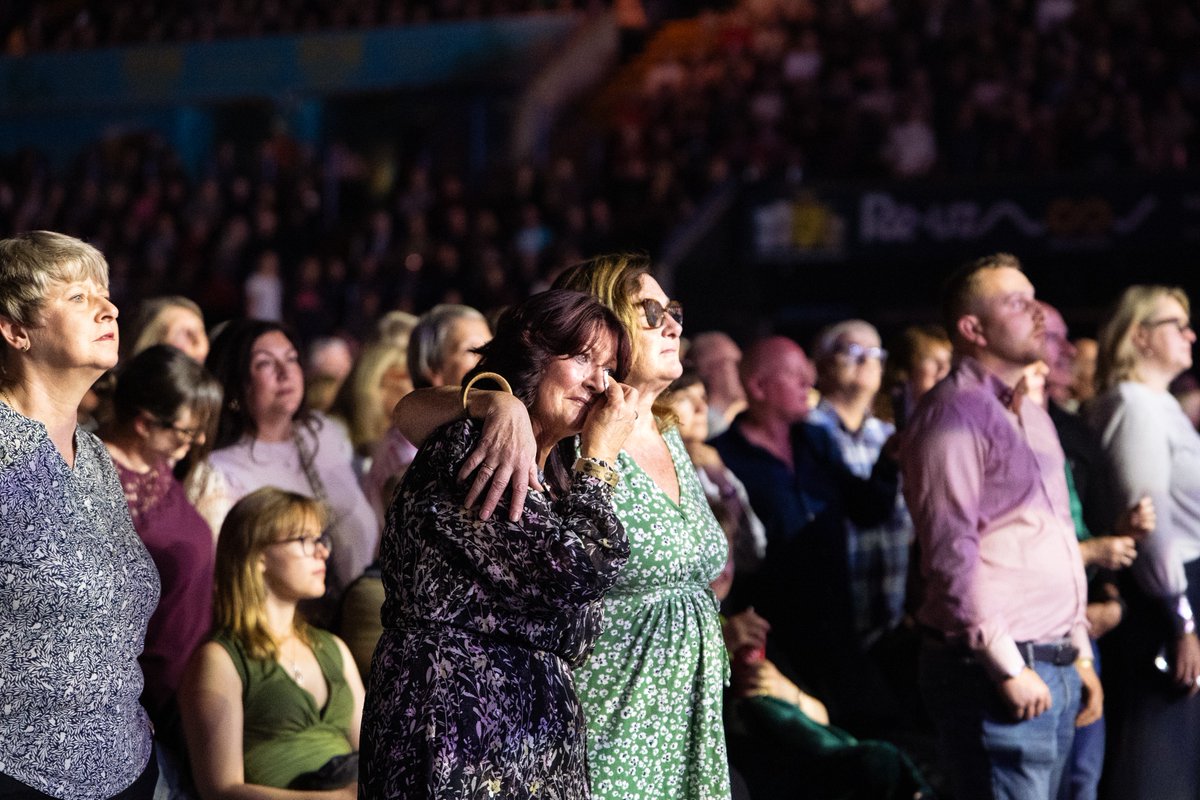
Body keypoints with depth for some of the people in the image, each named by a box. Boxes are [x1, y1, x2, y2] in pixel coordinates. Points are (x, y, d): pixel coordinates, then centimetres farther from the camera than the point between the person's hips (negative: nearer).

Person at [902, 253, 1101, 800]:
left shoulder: (1032, 416, 21)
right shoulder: (954, 413, -9)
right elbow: (951, 553, -16)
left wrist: (1080, 654, 21)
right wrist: (1008, 667, -17)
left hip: (1054, 669, 9)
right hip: (998, 671, -9)